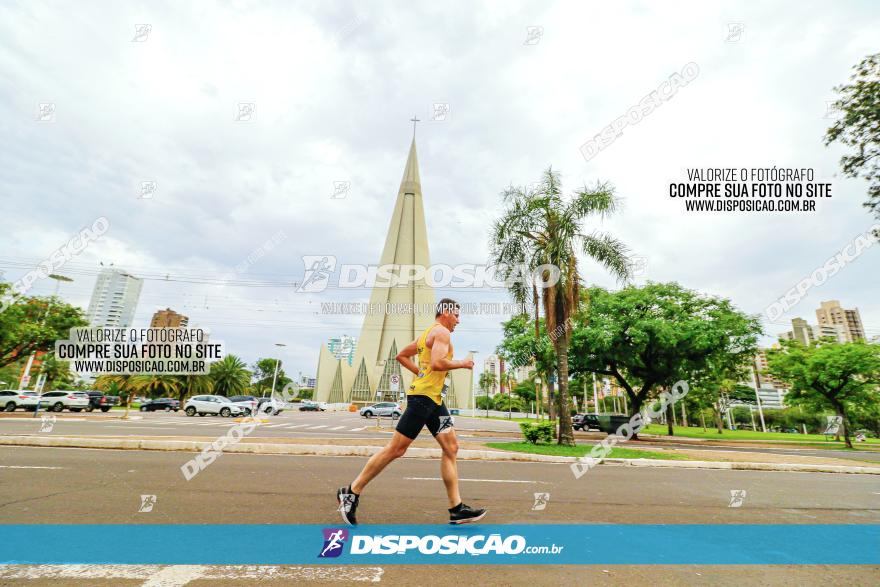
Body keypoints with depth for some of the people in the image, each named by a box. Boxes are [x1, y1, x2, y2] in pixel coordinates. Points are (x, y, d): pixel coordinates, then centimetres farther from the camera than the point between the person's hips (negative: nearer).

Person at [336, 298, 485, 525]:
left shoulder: (429, 333, 20)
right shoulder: (441, 331, -9)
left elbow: (401, 356, 24)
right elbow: (437, 363, -25)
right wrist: (462, 364, -9)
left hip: (434, 399, 11)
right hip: (423, 396, -11)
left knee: (451, 448, 7)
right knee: (395, 449, -4)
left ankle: (456, 509, 10)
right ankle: (351, 492, 8)